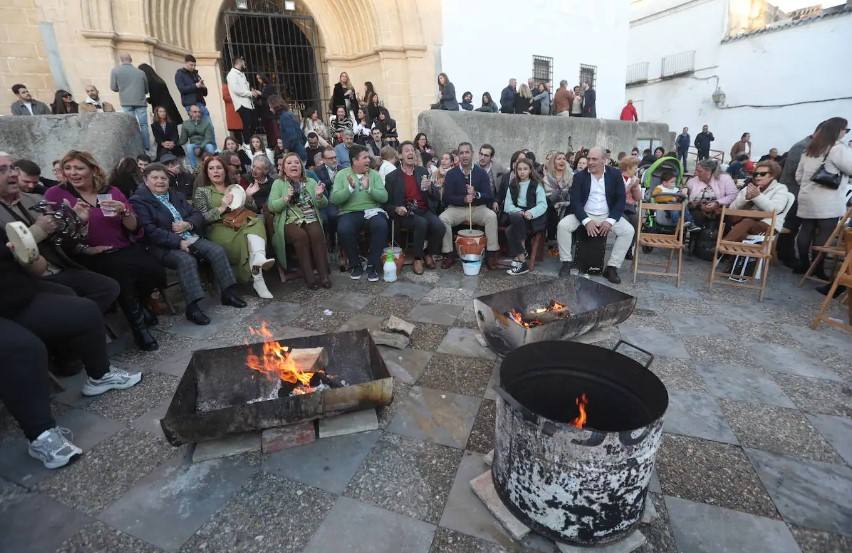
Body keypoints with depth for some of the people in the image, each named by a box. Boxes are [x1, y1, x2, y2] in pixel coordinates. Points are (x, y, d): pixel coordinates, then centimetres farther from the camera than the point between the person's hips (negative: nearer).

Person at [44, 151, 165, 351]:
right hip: (92, 257, -3)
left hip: (125, 249, 3)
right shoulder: (55, 194, 4)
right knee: (123, 271, -33)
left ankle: (137, 304, 11)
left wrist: (124, 211, -11)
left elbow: (133, 228, 8)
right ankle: (137, 323, -9)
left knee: (155, 271, -24)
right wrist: (82, 249, -16)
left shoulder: (111, 191, 10)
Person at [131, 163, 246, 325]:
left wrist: (188, 224, -7)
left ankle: (228, 293, -14)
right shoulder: (138, 201, 1)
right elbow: (149, 231, -12)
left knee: (218, 250, -18)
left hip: (191, 238, 6)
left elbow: (197, 215, 17)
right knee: (187, 260, -34)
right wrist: (179, 242, -21)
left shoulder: (176, 195, 22)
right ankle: (192, 307, -33)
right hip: (165, 246, -6)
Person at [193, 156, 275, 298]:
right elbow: (201, 218, -1)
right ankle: (257, 278, -40)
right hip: (219, 230, -3)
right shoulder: (201, 191, 13)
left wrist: (248, 197, 2)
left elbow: (253, 211, 21)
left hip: (241, 226, 3)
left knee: (256, 222, -33)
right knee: (248, 238, -34)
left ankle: (259, 259, -57)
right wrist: (221, 208, -12)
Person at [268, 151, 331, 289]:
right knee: (301, 236, -33)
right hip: (290, 221, -1)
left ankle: (323, 274, -28)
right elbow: (271, 207, 0)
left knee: (316, 234, -31)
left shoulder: (311, 182, 18)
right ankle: (309, 277, -28)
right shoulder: (278, 183, 12)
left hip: (311, 219, 2)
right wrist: (286, 198, -16)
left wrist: (319, 196, -10)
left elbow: (323, 205, 12)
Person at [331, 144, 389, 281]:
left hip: (372, 211, 1)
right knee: (343, 230, -32)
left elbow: (384, 197, -1)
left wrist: (369, 188, -17)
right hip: (349, 212, -1)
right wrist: (350, 188, -17)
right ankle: (355, 265, -7)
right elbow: (334, 199, -4)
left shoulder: (374, 174, 10)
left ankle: (372, 265, -14)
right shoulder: (342, 174, 7)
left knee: (381, 226, -32)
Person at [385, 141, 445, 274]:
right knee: (421, 223, -34)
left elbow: (437, 196, 11)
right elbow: (386, 203, 5)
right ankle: (417, 258, -13)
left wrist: (429, 188, -11)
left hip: (425, 211, 3)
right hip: (406, 214, -3)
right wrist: (396, 209, -16)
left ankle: (428, 253, 3)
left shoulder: (423, 171, 13)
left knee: (439, 227, -26)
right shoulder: (391, 177, 4)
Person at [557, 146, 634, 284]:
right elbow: (575, 201, -9)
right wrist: (586, 221, -23)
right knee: (562, 225, -26)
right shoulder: (579, 176, -1)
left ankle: (612, 267, -11)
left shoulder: (615, 174, 1)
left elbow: (620, 200, -3)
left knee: (628, 230, -22)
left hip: (607, 216, 1)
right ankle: (567, 262, -10)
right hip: (584, 215, -1)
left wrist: (610, 221, -18)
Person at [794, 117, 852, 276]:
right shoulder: (839, 148, -11)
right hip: (827, 203, -7)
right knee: (824, 235, -1)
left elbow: (798, 176, 15)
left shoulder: (810, 149, 12)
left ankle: (803, 264, 17)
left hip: (807, 199, 7)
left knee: (805, 231, 10)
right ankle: (818, 269, 4)